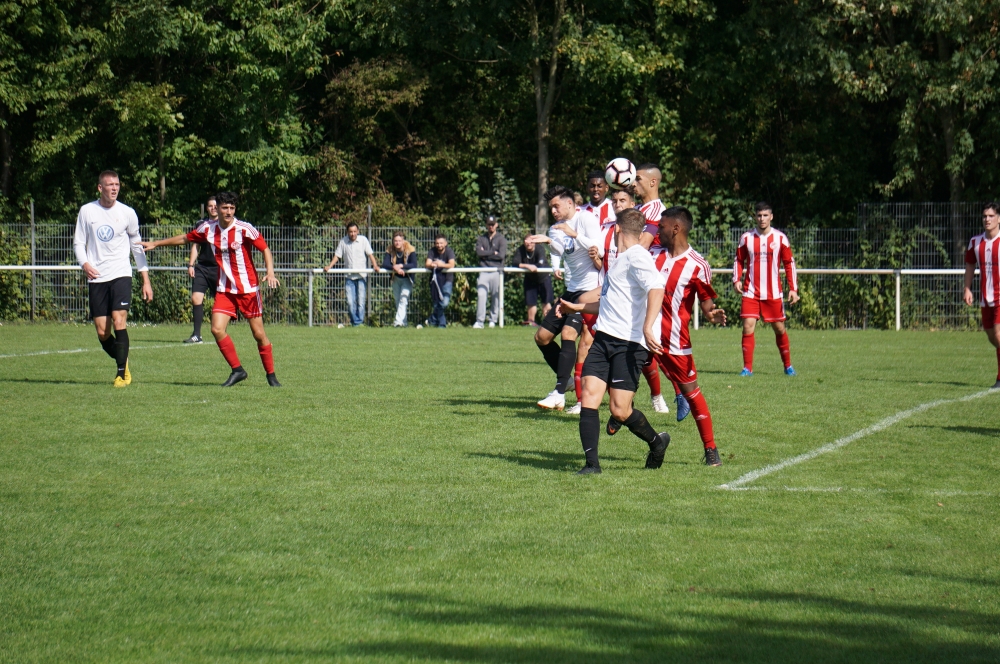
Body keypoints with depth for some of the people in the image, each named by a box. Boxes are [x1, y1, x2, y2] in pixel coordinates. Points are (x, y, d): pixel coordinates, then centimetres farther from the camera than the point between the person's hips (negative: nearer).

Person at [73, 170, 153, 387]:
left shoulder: (127, 213, 3)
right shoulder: (87, 211, 4)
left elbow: (137, 246, 11)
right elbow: (79, 242, 10)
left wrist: (146, 280, 9)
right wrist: (84, 263, -11)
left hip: (121, 274, -1)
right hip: (96, 278, 1)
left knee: (119, 322, -17)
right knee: (102, 333, 0)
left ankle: (122, 373, -10)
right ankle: (123, 362, 25)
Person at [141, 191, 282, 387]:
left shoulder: (244, 229, -13)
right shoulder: (208, 228, 0)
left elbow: (265, 249, -8)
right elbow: (185, 238, 17)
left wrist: (270, 272, -25)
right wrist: (156, 244, 22)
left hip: (248, 289, -4)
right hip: (224, 289, 4)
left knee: (258, 333, -1)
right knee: (217, 329, -12)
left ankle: (271, 375, 15)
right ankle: (237, 370, 2)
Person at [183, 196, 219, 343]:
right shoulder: (201, 225, 10)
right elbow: (196, 246, 16)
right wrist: (191, 265, 7)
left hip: (219, 269, -2)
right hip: (202, 267, 2)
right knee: (196, 298, -9)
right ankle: (196, 335, -5)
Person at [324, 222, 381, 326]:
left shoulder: (363, 240, 1)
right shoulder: (343, 241, 4)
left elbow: (370, 254, 0)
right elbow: (337, 255, 8)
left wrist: (375, 265, -16)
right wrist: (329, 266, -6)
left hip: (361, 276, -2)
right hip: (349, 276, 2)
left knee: (360, 300, -6)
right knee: (350, 301, -4)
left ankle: (360, 322, 0)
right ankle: (355, 322, 6)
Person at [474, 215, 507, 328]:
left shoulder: (501, 239, 6)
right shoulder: (481, 239, 14)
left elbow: (501, 255, -7)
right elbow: (478, 252, -3)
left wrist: (486, 254, -3)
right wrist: (493, 253, -5)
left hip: (497, 271, -1)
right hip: (484, 271, 1)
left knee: (496, 297, 1)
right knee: (481, 295, -11)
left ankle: (493, 320, 10)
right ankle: (479, 321, -14)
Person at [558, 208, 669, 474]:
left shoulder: (637, 257, -9)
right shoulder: (619, 260, 22)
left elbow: (656, 288, -26)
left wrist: (647, 327, -36)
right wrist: (577, 307, 44)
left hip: (630, 343, -8)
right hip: (604, 337, 8)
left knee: (620, 410, -8)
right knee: (589, 395, -8)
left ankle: (657, 442, 20)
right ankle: (592, 462, -6)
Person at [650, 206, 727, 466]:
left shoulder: (698, 266, -9)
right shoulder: (654, 254, 7)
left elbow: (706, 301, -3)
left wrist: (712, 314, -23)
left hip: (674, 341, -4)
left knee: (691, 391, 1)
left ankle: (711, 449, 10)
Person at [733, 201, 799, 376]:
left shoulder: (780, 238, 0)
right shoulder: (746, 238, 2)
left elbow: (789, 263, 5)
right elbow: (739, 260, 11)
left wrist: (793, 289, -1)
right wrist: (737, 280, -6)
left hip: (773, 293, 0)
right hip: (751, 292, 0)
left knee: (779, 329, 7)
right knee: (748, 327, -10)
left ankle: (788, 366, 22)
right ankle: (747, 368, -3)